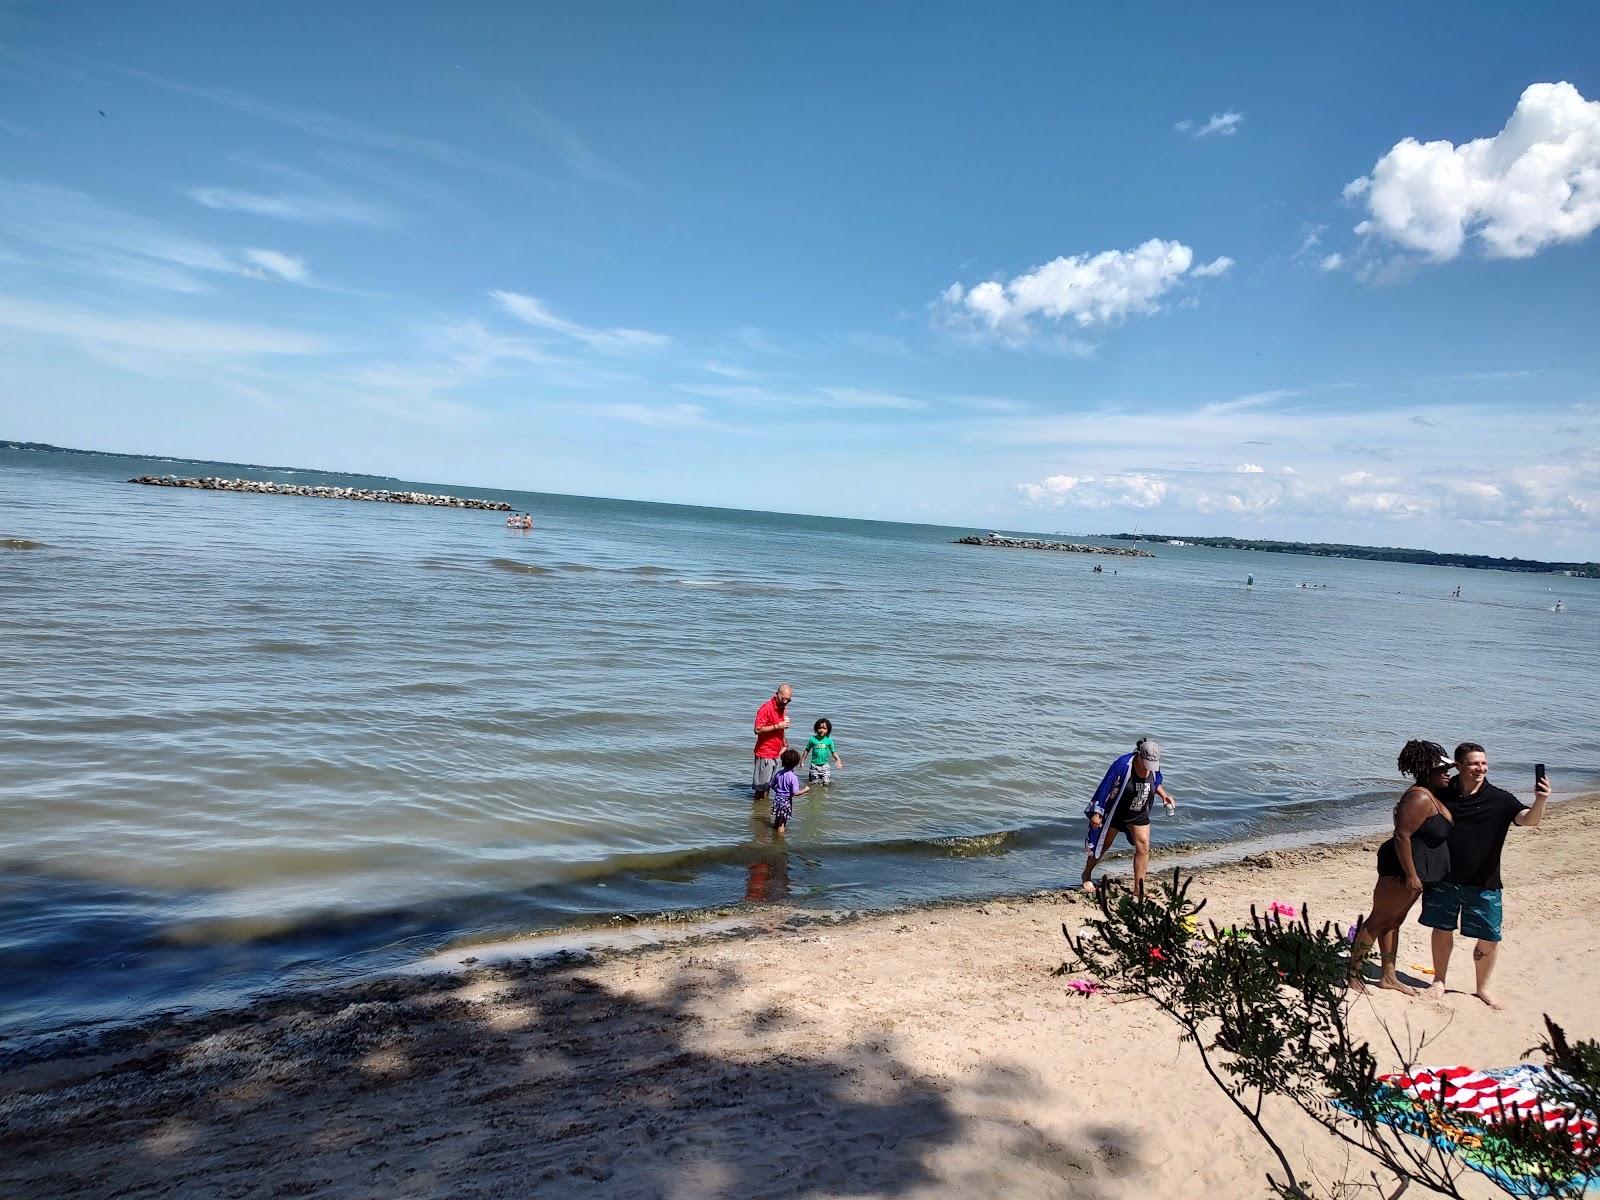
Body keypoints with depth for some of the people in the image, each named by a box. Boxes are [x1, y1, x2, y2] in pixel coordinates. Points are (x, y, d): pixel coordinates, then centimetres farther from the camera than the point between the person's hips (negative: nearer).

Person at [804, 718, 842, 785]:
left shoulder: (829, 740, -3)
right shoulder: (812, 739, -6)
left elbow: (833, 752, 4)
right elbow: (807, 750, 4)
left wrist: (838, 760, -12)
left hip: (825, 765, 1)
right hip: (814, 765, -1)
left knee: (826, 783, -1)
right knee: (813, 783, 2)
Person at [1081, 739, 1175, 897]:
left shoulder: (1154, 767, -14)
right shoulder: (1122, 765, -31)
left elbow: (1156, 783, 10)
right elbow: (1105, 787, -24)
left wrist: (1164, 795, -11)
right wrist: (1097, 813, -22)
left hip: (1139, 814, 4)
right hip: (1115, 812, -4)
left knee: (1143, 847, -6)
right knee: (1103, 845, 12)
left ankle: (1138, 890, 2)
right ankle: (1087, 875, 36)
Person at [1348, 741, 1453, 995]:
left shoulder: (1431, 796, 12)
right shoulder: (1420, 798, -21)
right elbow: (1401, 836, -26)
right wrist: (1411, 875, -25)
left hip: (1417, 871, 10)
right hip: (1402, 869, -10)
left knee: (1393, 922, 16)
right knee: (1379, 920, -3)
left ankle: (1388, 976, 25)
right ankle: (1352, 972, 5)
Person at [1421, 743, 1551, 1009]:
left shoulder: (1499, 800, -7)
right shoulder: (1441, 794, -4)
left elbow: (1529, 820, -21)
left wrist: (1540, 801, -43)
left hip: (1483, 884, 0)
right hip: (1443, 880, 0)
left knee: (1490, 939, 4)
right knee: (1442, 930, 11)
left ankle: (1483, 989, 26)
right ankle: (1439, 981, 29)